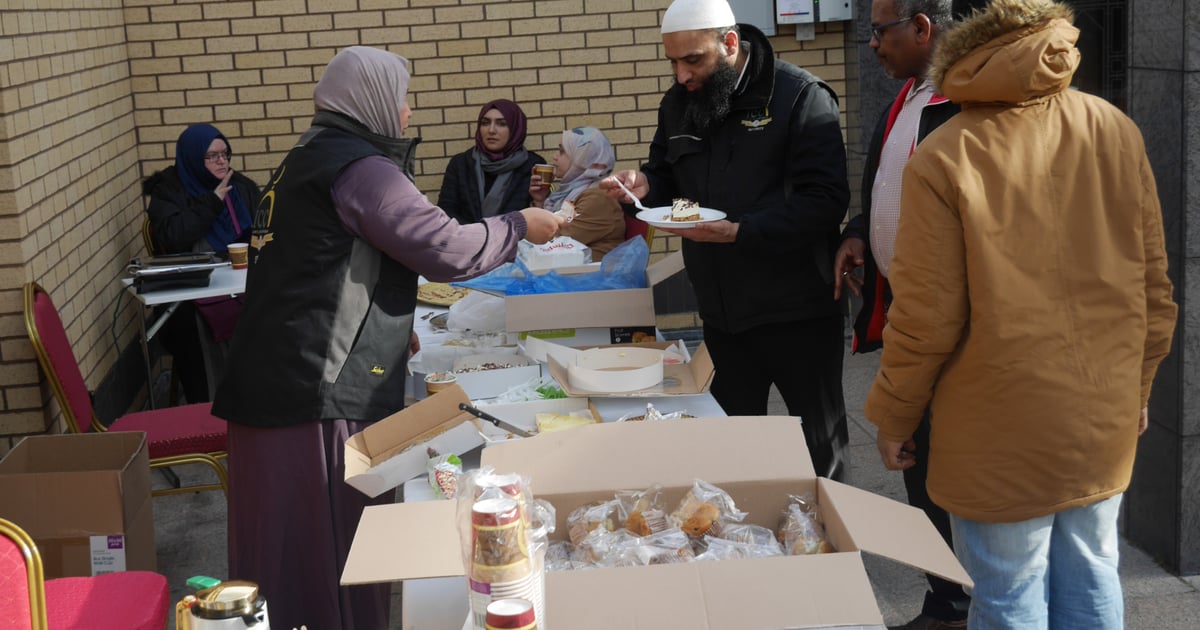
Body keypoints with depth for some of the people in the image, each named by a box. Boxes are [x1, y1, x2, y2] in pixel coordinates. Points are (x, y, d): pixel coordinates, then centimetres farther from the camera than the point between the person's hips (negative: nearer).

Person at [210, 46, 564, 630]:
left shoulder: (310, 159, 21)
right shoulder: (358, 166, -11)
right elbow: (446, 248, -14)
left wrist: (386, 329, 28)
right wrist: (520, 226, 0)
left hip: (275, 380, 10)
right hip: (319, 390, -10)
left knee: (290, 549, 14)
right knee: (328, 553, -3)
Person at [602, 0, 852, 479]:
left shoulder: (800, 97, -14)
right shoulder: (678, 102, 6)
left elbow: (825, 201, -21)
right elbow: (668, 177, 18)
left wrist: (740, 232, -28)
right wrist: (643, 185, -6)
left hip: (796, 311, -6)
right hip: (722, 310, 6)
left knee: (819, 441, 10)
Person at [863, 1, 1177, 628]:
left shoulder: (942, 159, -15)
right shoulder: (1115, 131, -2)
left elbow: (927, 318, -13)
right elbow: (1153, 284, 5)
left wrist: (892, 415, 2)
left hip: (1004, 429, -4)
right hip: (1105, 418, 4)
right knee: (1089, 576, 18)